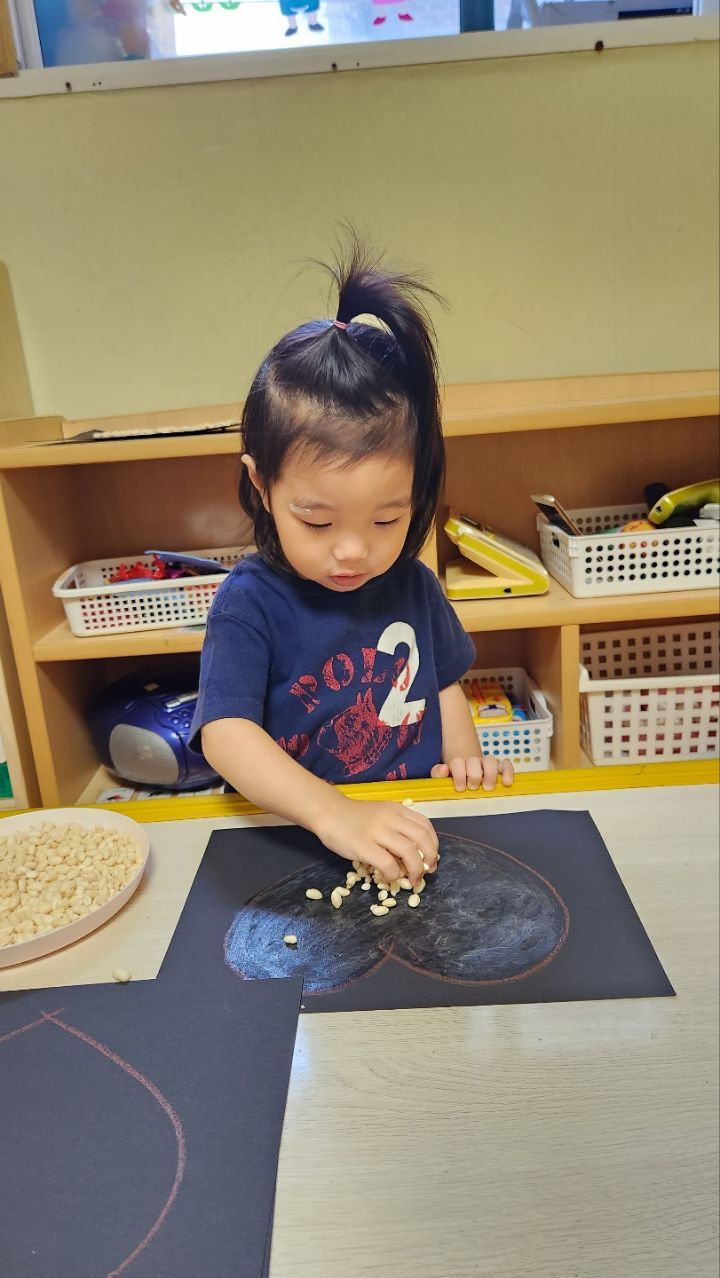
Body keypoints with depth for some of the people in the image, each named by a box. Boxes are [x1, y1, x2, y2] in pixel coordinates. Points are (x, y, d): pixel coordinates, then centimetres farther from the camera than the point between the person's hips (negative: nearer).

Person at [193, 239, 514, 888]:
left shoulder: (412, 584, 3)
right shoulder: (249, 604, -12)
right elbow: (225, 734, -23)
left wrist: (464, 758, 1)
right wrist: (334, 813, -36)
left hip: (416, 828, 3)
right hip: (295, 840, -3)